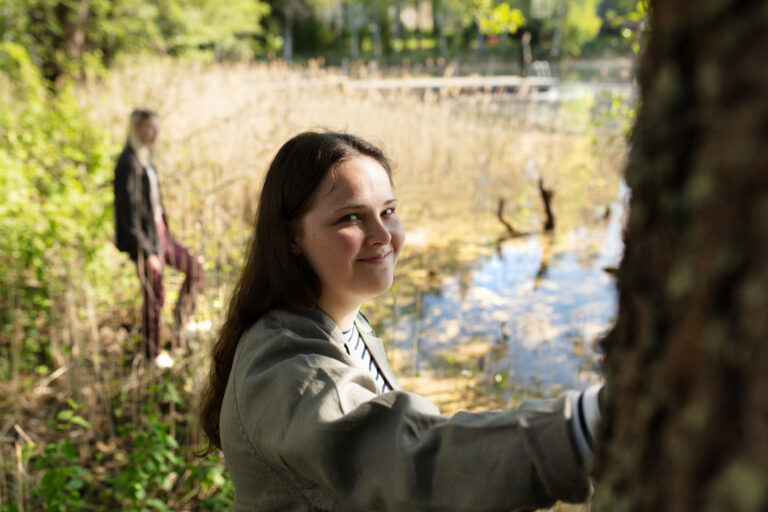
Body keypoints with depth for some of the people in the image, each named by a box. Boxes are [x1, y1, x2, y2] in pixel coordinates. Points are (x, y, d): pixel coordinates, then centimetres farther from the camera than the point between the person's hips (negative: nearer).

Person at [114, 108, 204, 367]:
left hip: (159, 231, 9)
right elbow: (129, 212, -21)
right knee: (154, 297, 3)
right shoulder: (129, 164, -20)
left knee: (194, 268, 13)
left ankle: (180, 323, 27)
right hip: (144, 238, -9)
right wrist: (147, 251, -20)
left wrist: (163, 234, 19)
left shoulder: (145, 159, 8)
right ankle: (153, 353, 22)